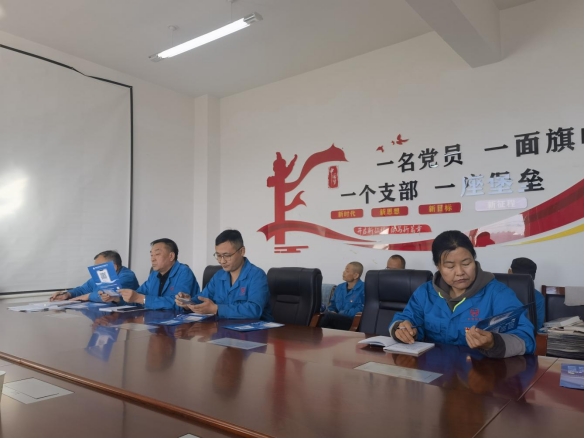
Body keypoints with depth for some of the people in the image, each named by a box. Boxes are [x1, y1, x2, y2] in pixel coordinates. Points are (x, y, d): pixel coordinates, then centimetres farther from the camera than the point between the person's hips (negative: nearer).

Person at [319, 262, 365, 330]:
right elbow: (332, 305, 25)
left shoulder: (364, 288, -1)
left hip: (354, 322, -6)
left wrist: (342, 313, -13)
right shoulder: (339, 287, 21)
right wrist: (332, 312, 0)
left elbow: (361, 309, -10)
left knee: (329, 316, -33)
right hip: (338, 318, 6)